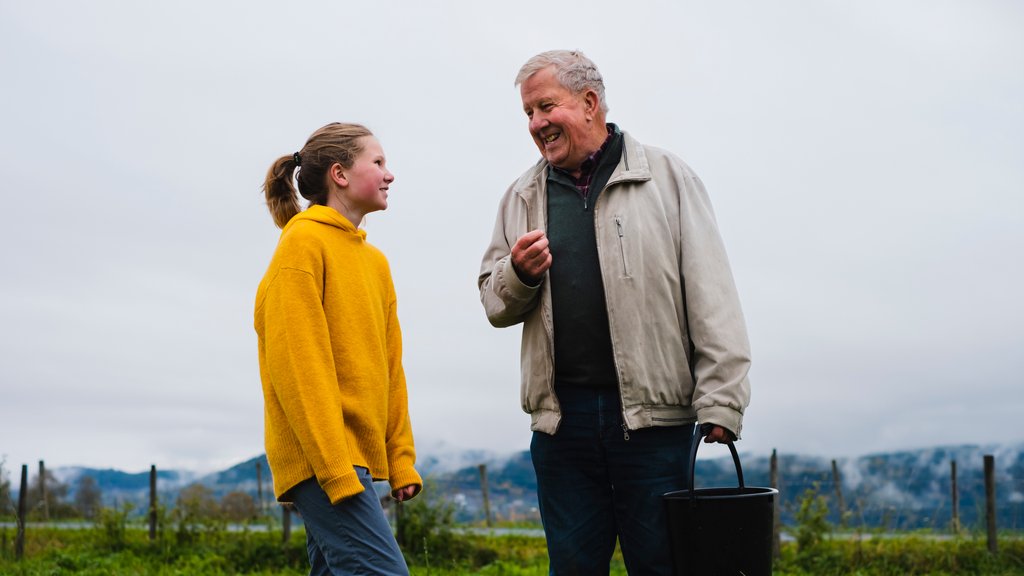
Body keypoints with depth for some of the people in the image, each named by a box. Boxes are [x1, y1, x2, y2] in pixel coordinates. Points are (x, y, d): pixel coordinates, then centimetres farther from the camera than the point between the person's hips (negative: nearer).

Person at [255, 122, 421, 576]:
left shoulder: (374, 261, 19)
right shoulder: (303, 243, -7)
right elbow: (297, 364, -14)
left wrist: (401, 458, 11)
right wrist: (335, 466, -18)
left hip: (357, 456, 9)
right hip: (324, 457, -8)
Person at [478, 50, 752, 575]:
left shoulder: (667, 177, 3)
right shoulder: (523, 197, 13)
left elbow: (712, 300, -2)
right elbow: (495, 304, 16)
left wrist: (720, 403, -9)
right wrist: (519, 275, -7)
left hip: (652, 412, -3)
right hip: (560, 417, 3)